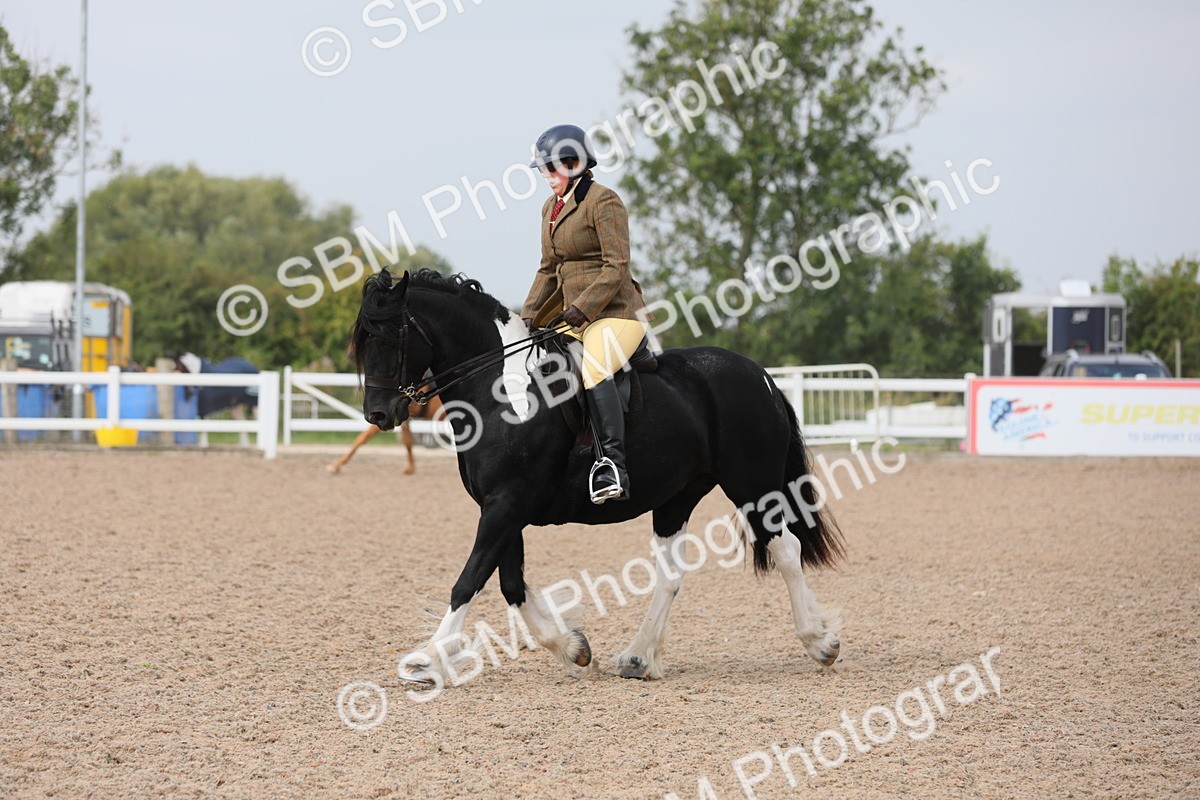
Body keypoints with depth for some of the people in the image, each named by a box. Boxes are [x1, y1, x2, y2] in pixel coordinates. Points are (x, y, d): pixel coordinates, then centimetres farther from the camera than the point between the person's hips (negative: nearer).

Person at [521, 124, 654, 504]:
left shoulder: (603, 201, -9)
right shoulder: (550, 208, 17)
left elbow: (616, 267, -15)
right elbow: (549, 270, 22)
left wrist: (580, 310, -22)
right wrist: (528, 316, 9)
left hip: (616, 313, -10)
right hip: (575, 317, 10)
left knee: (593, 370, -32)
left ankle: (613, 464, -39)